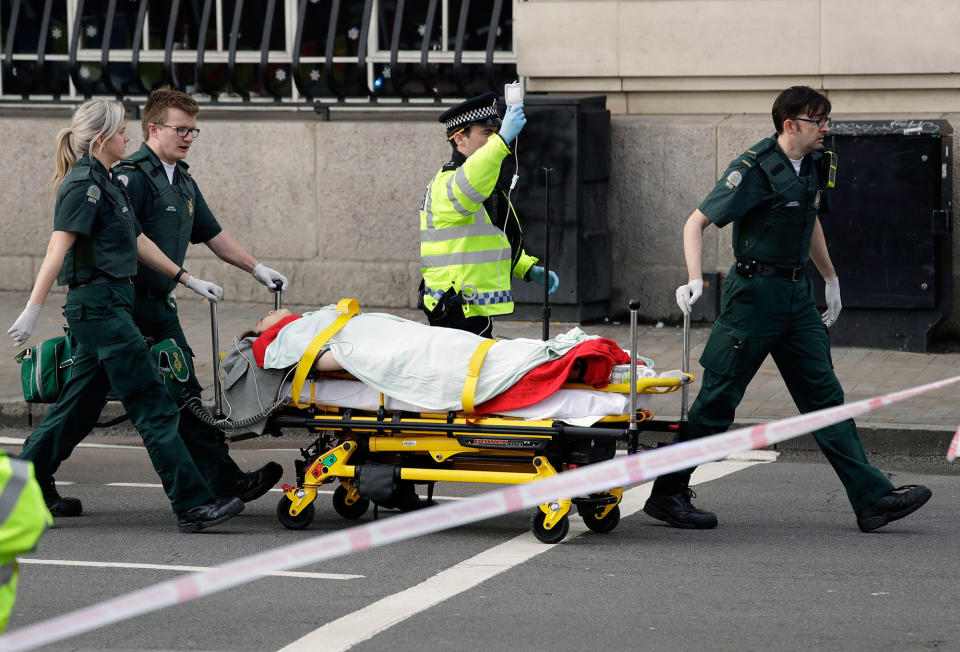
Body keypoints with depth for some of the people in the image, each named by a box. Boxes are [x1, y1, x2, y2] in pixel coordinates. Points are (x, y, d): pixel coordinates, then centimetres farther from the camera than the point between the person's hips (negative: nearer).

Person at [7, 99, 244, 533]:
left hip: (107, 306, 10)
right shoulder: (84, 185, -12)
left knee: (82, 402, 15)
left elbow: (138, 242, 24)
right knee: (153, 405, -11)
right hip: (99, 305, -10)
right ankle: (192, 504, -13)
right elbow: (58, 248, -20)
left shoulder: (104, 184, 18)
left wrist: (188, 280, 25)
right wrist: (33, 309, -26)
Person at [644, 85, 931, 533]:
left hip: (797, 294, 8)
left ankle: (872, 498, 2)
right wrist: (694, 279, -28)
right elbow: (696, 222, -14)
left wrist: (831, 279, 30)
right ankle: (666, 494, 8)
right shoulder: (754, 169, -15)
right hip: (755, 291, -8)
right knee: (718, 399, -2)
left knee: (824, 394, 5)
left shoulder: (814, 165, 9)